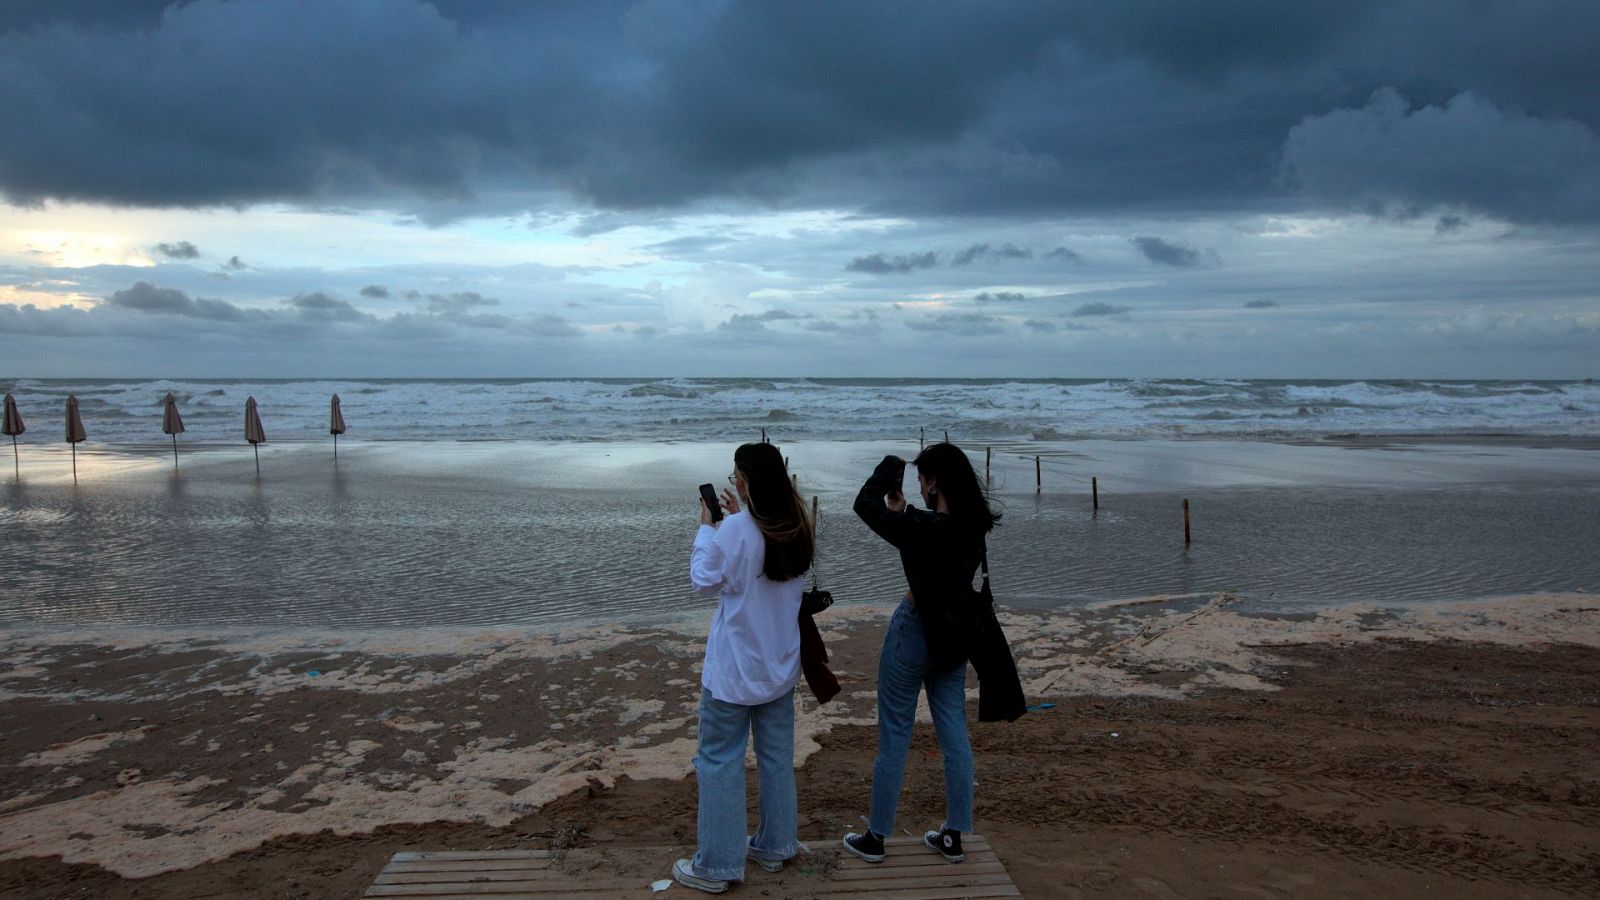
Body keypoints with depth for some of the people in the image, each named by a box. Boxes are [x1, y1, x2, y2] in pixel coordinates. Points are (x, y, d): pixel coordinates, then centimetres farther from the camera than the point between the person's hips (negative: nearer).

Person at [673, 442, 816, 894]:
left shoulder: (735, 529, -22)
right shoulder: (800, 529, -1)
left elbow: (704, 581, -9)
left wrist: (706, 527, 0)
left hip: (734, 669, -7)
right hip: (780, 664, 7)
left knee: (720, 761, 5)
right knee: (777, 755, 17)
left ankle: (717, 865, 13)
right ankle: (774, 846, 31)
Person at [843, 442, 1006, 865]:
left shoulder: (920, 527, -24)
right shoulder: (973, 528, -4)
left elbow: (864, 504, -11)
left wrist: (891, 467, 2)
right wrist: (900, 508, 16)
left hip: (914, 635, -6)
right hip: (953, 638, 7)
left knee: (894, 738, 6)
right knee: (954, 737, 12)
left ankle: (875, 838, 18)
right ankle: (953, 837, 22)